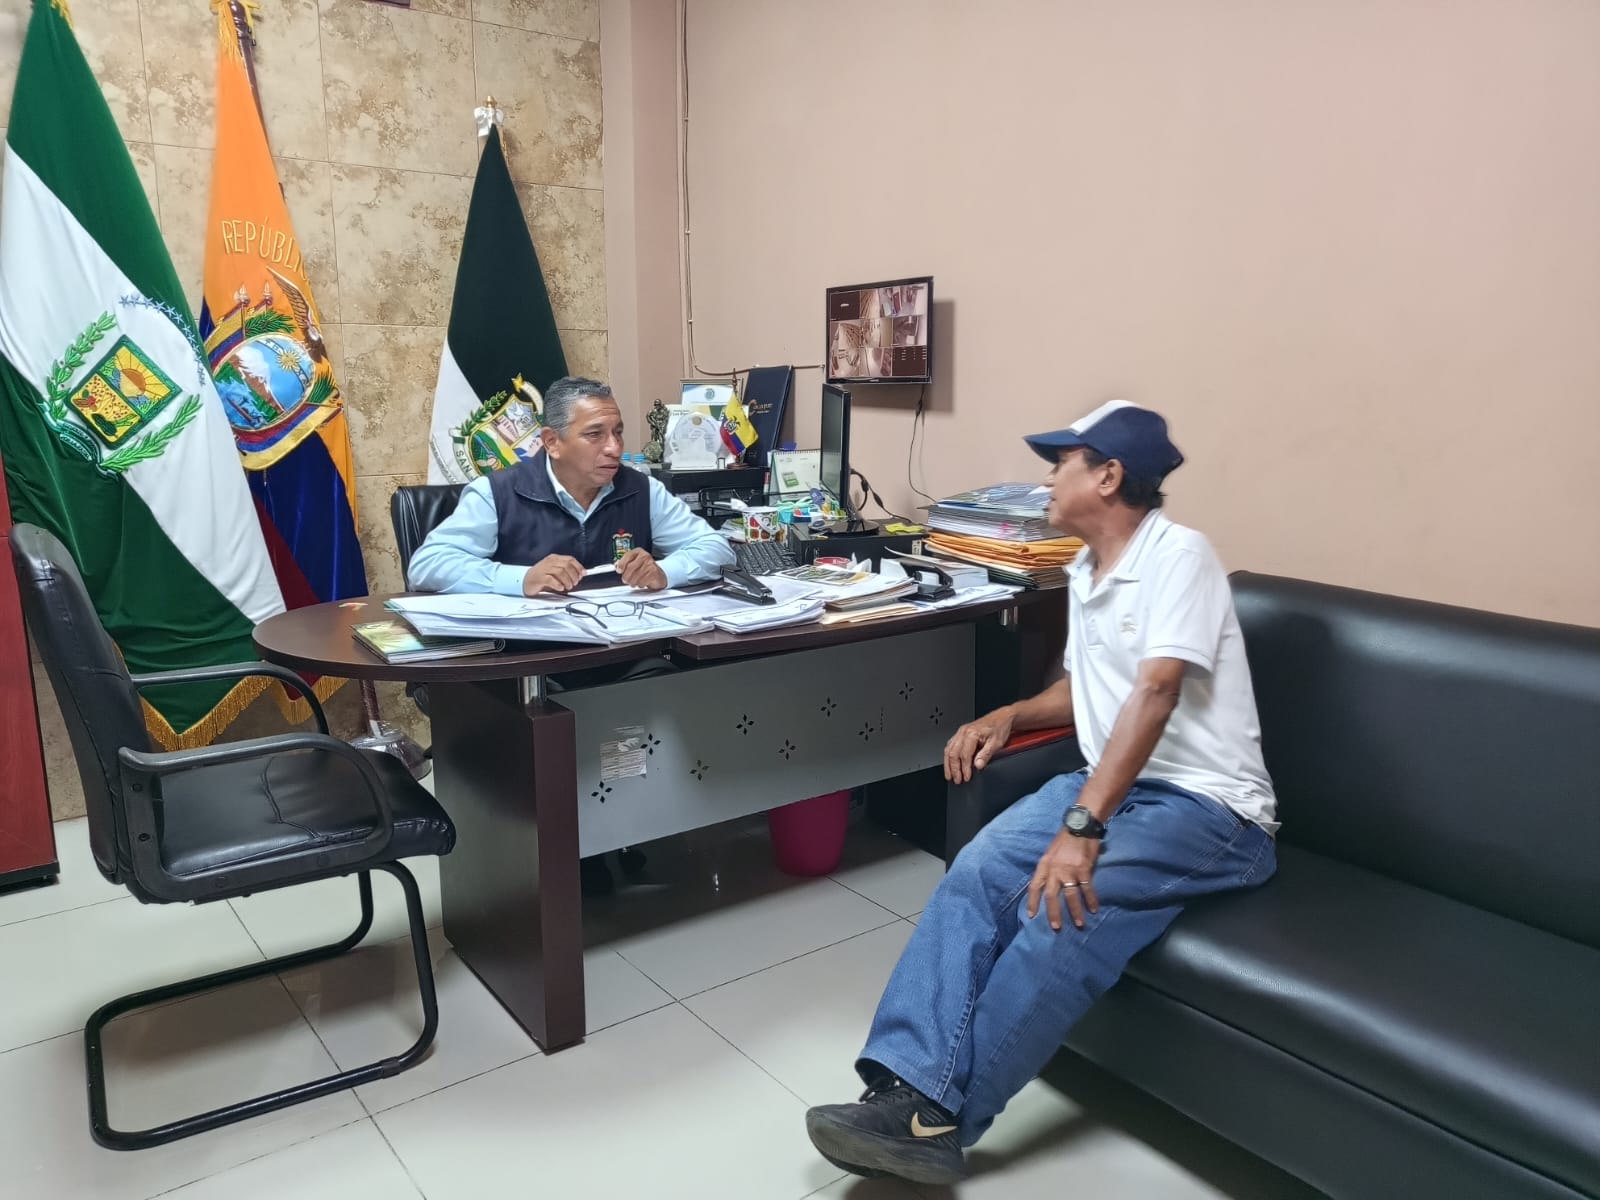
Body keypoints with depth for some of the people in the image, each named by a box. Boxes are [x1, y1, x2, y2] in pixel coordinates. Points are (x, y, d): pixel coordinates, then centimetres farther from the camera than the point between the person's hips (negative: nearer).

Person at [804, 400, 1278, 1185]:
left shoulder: (1179, 555, -11)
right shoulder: (1084, 575, 16)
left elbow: (1155, 694, -23)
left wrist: (1080, 829, -30)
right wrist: (1007, 717, 7)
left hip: (1206, 807, -7)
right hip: (1111, 785, 7)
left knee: (1063, 907, -31)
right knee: (976, 874, -20)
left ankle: (939, 1120, -22)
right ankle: (910, 1090, -28)